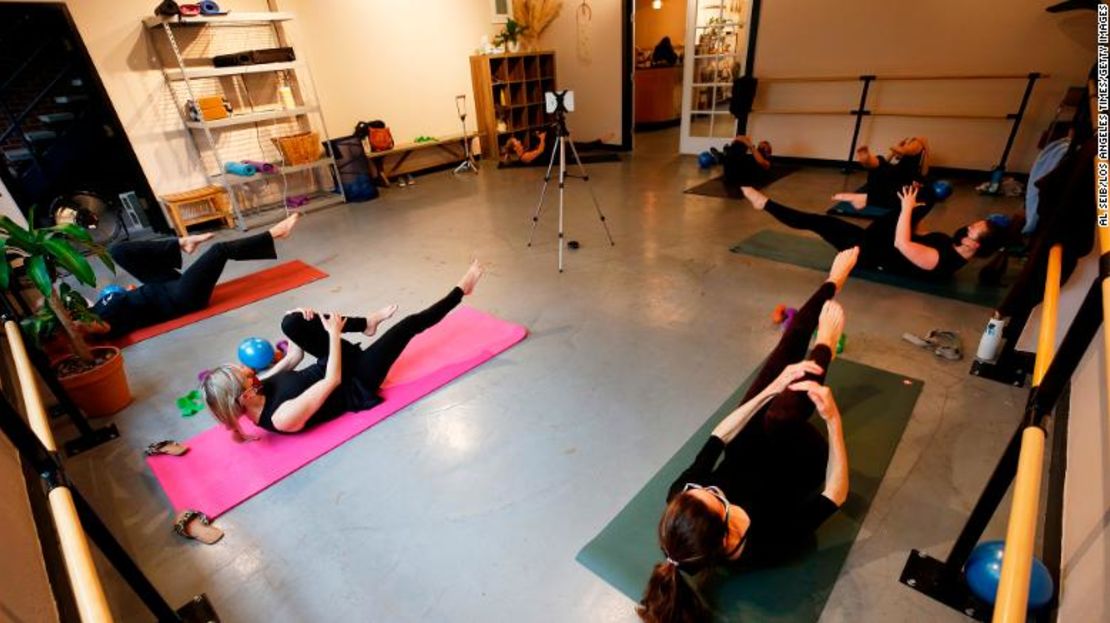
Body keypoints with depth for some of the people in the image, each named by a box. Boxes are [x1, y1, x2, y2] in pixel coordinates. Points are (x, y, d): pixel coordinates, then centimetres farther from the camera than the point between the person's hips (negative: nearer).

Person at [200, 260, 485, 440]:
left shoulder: (256, 394, -10)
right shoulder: (283, 417, -33)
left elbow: (293, 357, 3)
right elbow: (332, 380, -31)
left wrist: (299, 320, -11)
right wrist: (334, 333, -25)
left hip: (328, 364, 7)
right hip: (356, 386, -7)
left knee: (292, 323, -12)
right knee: (410, 324, -11)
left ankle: (367, 323, 3)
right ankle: (460, 291, 10)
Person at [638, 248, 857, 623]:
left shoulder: (679, 502, -33)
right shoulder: (768, 544, -39)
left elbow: (715, 441, -22)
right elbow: (836, 495, -29)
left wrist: (772, 389, -25)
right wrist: (833, 420, -39)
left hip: (748, 454, 2)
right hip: (796, 466, -2)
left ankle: (834, 283, 12)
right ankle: (825, 345, 2)